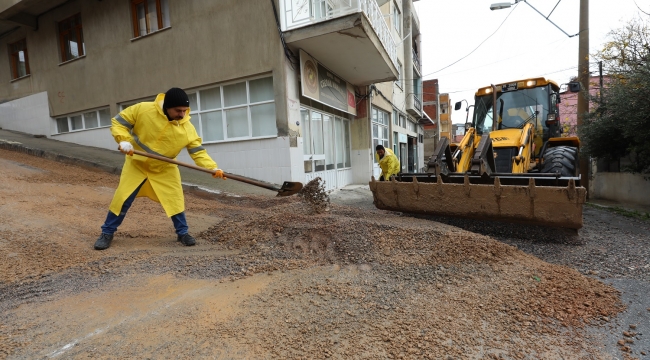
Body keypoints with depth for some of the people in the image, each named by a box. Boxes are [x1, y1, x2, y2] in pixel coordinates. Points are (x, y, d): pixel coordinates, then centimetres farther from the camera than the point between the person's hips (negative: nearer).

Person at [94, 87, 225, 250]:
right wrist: (123, 140, -26)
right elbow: (118, 122, -9)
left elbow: (198, 152, -19)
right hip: (136, 164, 0)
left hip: (164, 169, 1)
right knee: (122, 199, 4)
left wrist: (213, 168, -34)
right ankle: (107, 233, 24)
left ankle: (183, 233, 17)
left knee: (175, 200, -1)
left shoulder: (187, 128, -19)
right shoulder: (143, 109, -20)